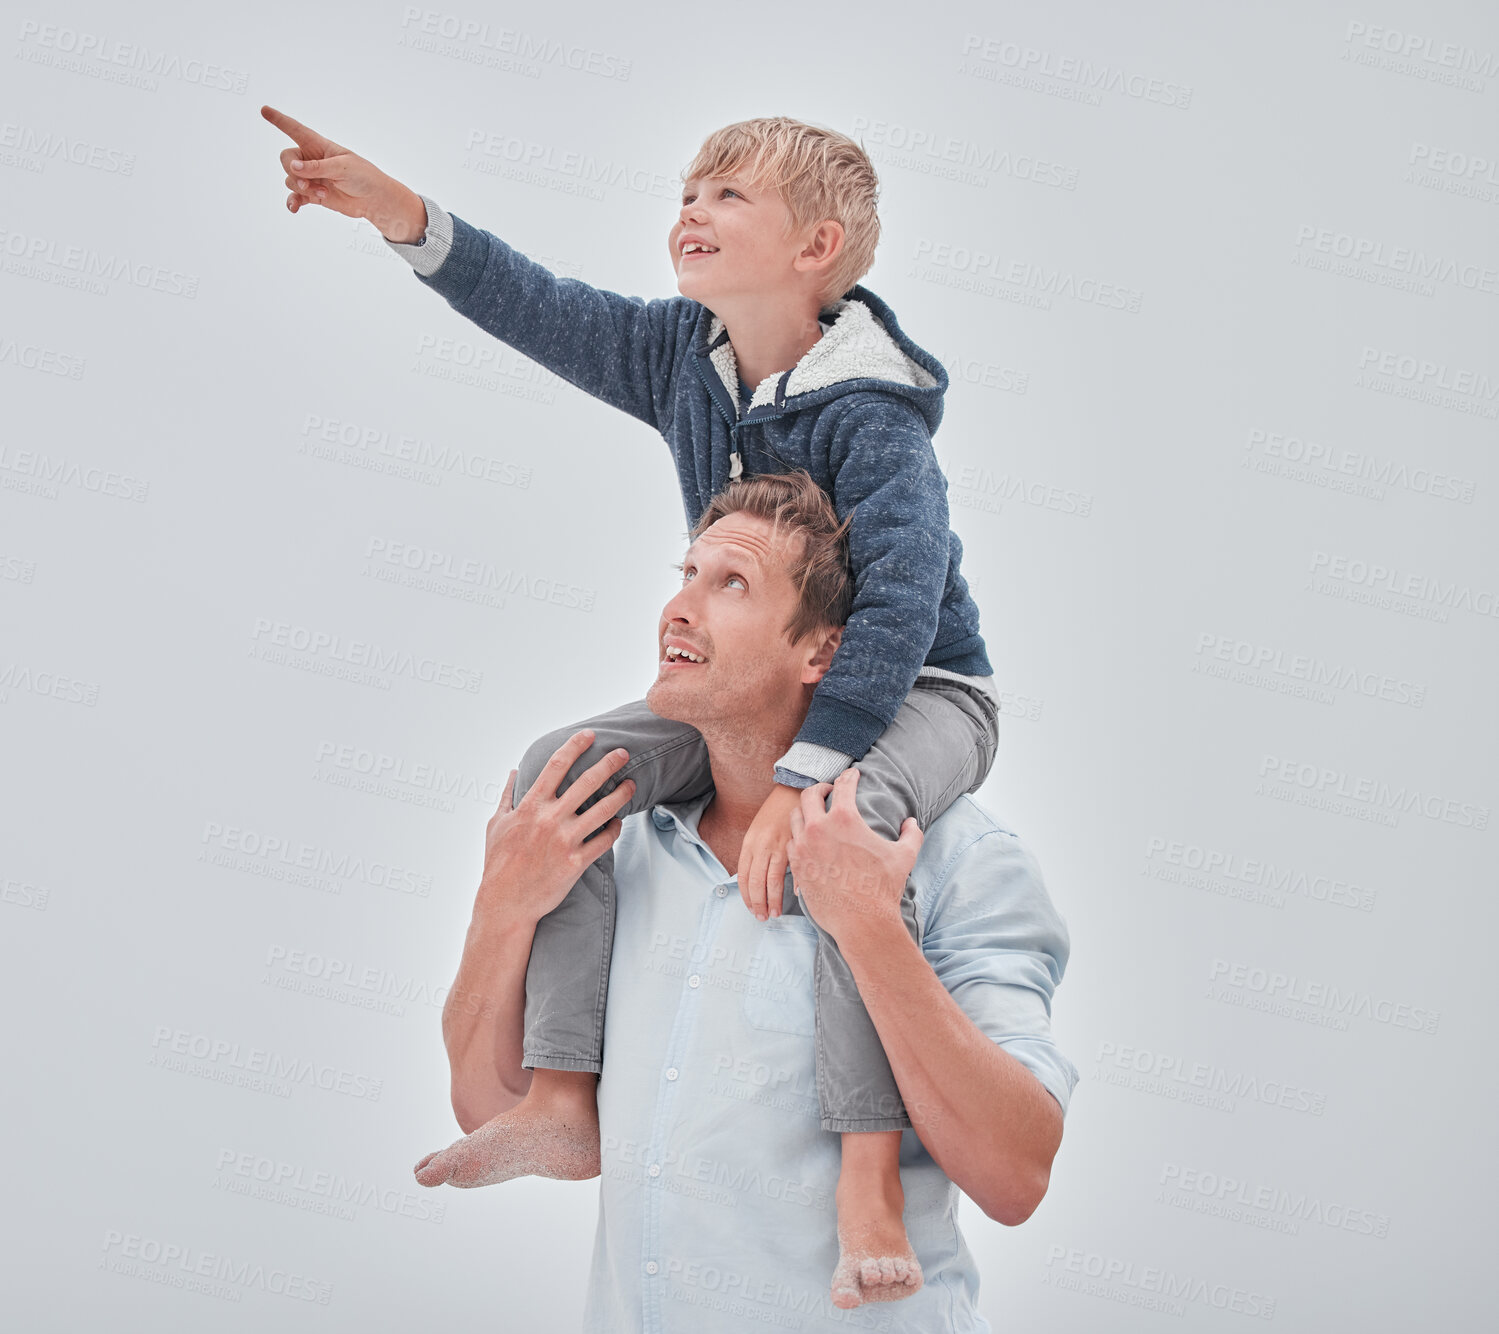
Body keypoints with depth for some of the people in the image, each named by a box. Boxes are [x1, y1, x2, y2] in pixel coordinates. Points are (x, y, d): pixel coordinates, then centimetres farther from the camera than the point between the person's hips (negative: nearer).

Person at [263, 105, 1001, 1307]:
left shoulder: (870, 416, -25)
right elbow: (545, 311, 8)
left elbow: (899, 609, -35)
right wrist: (401, 213, -2)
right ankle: (562, 1104, -9)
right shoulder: (683, 353, 0)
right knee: (564, 768, -9)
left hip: (918, 690, -8)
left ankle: (869, 1178, -36)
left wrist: (801, 779, -43)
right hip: (759, 691, 8)